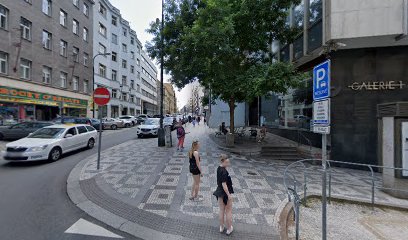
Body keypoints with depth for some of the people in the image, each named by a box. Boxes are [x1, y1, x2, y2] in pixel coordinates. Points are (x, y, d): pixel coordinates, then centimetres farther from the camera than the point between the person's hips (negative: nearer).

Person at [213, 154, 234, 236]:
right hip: (225, 193, -8)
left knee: (221, 210, 21)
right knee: (228, 211, 13)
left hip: (220, 192, 8)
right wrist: (229, 195, -21)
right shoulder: (224, 172, -29)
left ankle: (221, 227, 37)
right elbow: (224, 184, -27)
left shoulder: (219, 168, -3)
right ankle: (229, 229, 30)